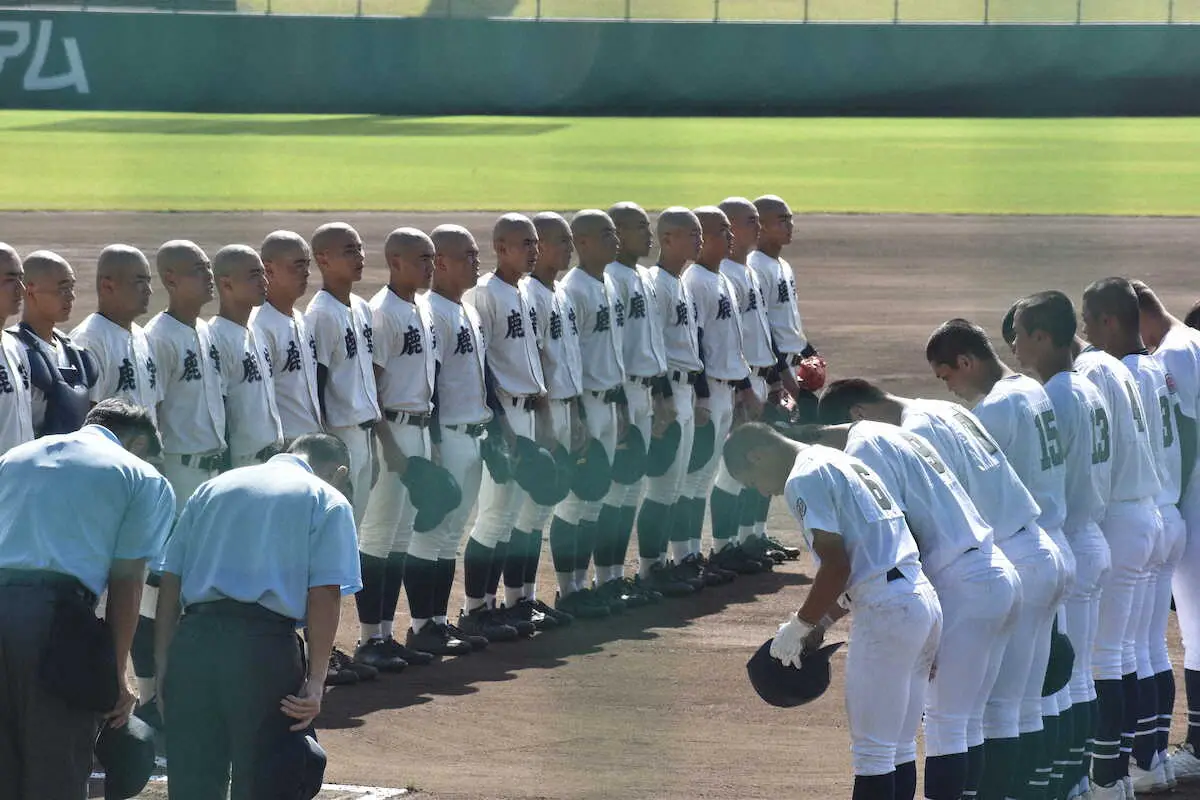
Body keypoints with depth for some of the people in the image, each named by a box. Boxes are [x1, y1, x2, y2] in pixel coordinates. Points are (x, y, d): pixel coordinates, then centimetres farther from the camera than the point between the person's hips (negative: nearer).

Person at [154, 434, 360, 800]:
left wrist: (163, 667, 14)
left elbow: (170, 581, 15)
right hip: (265, 646, -4)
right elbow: (325, 594, -5)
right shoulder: (327, 501, 9)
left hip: (194, 640, 4)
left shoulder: (213, 488, 22)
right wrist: (315, 681, -7)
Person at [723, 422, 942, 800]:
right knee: (899, 749, 14)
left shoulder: (804, 479, -6)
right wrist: (822, 619, 24)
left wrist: (800, 625, -1)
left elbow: (836, 566, -13)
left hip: (885, 612, -10)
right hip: (924, 599, 10)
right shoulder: (843, 462, 24)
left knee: (872, 753, -5)